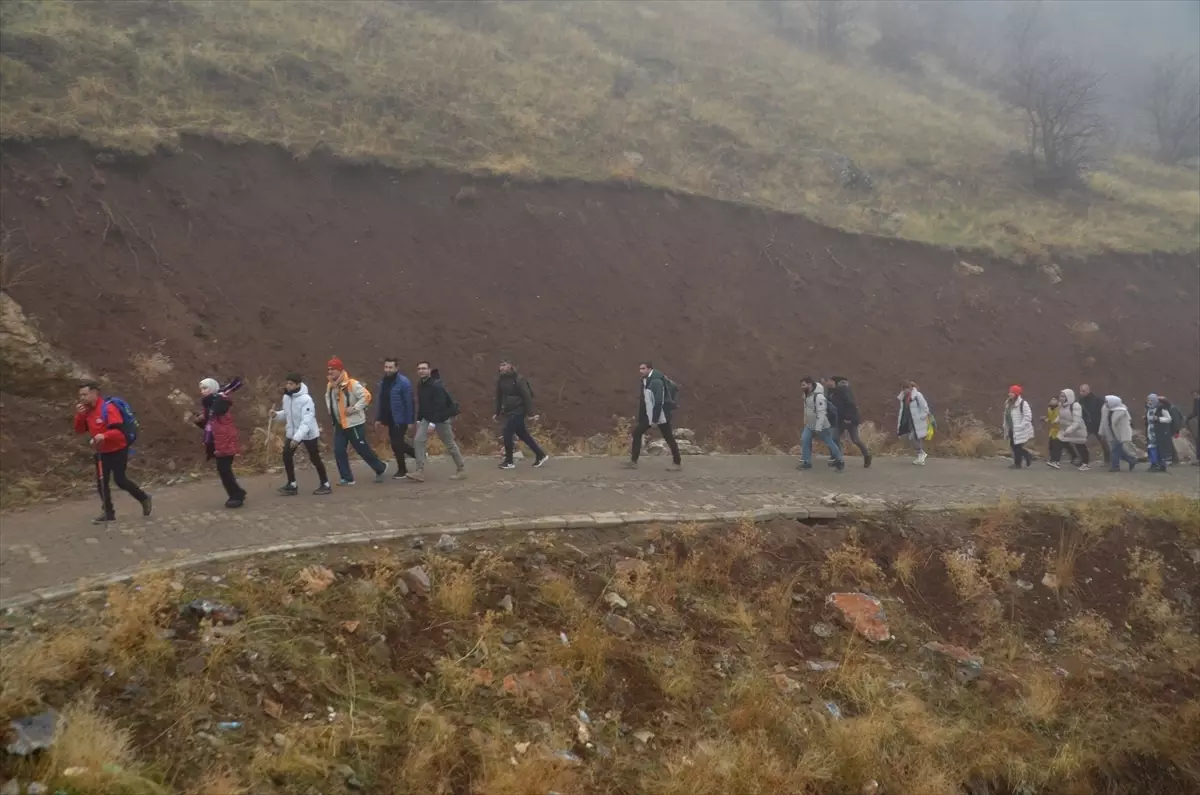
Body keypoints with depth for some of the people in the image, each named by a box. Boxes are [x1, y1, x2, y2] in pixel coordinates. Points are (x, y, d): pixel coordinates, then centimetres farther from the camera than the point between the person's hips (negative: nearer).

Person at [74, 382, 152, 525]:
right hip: (101, 452, 8)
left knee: (120, 480, -6)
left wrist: (104, 435, -46)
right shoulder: (87, 410, 4)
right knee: (101, 483, 6)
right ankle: (109, 513, 15)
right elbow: (80, 430, 5)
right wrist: (79, 416, -12)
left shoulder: (108, 408, -21)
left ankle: (144, 498, 16)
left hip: (117, 450, -8)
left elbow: (119, 430, -28)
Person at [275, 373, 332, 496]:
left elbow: (306, 421, -31)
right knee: (287, 455, 1)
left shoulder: (306, 399, -25)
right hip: (292, 433, 7)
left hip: (309, 434, -7)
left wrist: (297, 437, -37)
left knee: (315, 458, 2)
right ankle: (292, 485, 13)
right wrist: (277, 414, -8)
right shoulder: (286, 397, -2)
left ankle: (325, 485, 16)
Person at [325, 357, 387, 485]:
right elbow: (328, 398, 26)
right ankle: (347, 478, 7)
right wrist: (331, 410, 11)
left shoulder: (352, 384, -19)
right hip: (339, 424, 7)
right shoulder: (330, 386, 5)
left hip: (354, 423, -7)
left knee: (363, 449, 1)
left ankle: (381, 469, 21)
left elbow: (366, 396, -22)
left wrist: (354, 408, -24)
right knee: (338, 451, 0)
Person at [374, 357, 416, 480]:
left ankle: (402, 470, 11)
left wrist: (410, 421, -17)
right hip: (390, 419, 7)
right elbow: (381, 402, 13)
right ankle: (418, 454, 33)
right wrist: (379, 418, 9)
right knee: (397, 443, 13)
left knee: (397, 443, -4)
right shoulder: (383, 382, 8)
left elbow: (409, 403, -15)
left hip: (400, 419, -7)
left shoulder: (404, 382, -14)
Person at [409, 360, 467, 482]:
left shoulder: (437, 386, -21)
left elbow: (440, 406, -26)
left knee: (450, 444, 3)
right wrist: (419, 420, 10)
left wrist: (433, 423, -30)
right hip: (427, 418, 7)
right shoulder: (420, 385, 6)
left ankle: (462, 469, 20)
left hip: (442, 418, -7)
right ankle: (420, 472, -11)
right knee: (419, 440, -9)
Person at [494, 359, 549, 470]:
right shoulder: (500, 380, 6)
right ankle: (540, 455, 22)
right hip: (508, 411, 8)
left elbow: (527, 396, -17)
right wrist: (497, 413, 16)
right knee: (522, 434, 12)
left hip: (517, 411, -8)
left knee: (507, 434, -8)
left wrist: (530, 413, -21)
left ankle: (509, 462, 3)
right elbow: (499, 397, 16)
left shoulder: (518, 379, -15)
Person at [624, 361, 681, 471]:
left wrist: (655, 419, -24)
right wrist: (641, 416, 15)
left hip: (660, 415, -9)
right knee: (637, 433, 6)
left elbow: (659, 401, -25)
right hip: (648, 415, 9)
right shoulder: (645, 380, 7)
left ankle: (677, 463, 11)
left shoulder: (656, 381, -21)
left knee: (669, 438, 0)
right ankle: (633, 461, 11)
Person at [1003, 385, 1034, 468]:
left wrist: (1020, 426, -23)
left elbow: (1028, 416, -20)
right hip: (1012, 429, 8)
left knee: (1017, 446, -4)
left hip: (1020, 430, -8)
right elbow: (1006, 416, 20)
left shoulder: (1023, 403, -16)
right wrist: (1006, 427, 16)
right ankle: (1028, 456, 31)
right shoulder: (1008, 403, 10)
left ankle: (1017, 463, 9)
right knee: (1013, 445, 12)